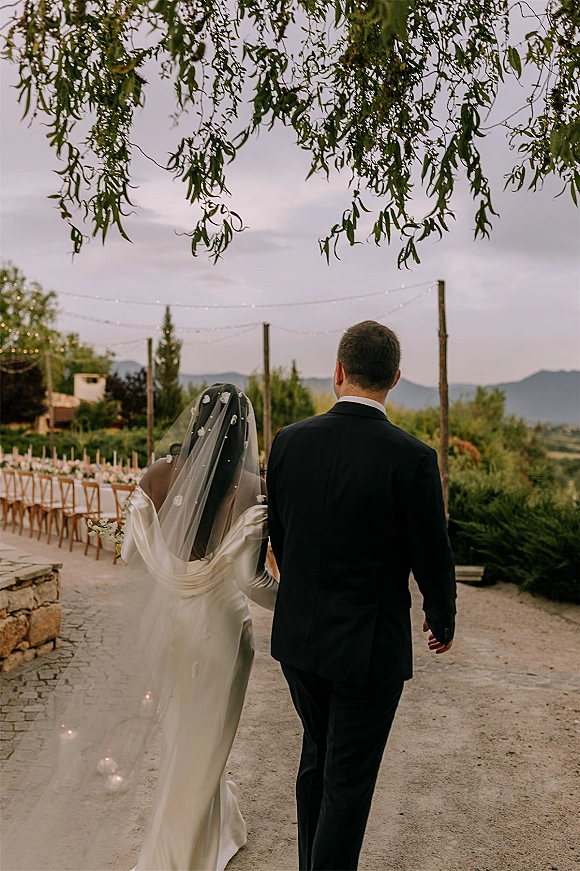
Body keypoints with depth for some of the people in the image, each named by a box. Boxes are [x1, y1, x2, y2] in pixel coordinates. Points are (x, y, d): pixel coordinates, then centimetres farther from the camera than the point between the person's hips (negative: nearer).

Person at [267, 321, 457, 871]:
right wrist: (442, 620, 9)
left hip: (300, 636, 5)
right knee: (349, 778, 12)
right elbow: (431, 556, -11)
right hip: (369, 644, -5)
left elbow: (277, 536, 4)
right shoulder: (411, 458, -19)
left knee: (317, 755, 25)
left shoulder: (289, 442, -7)